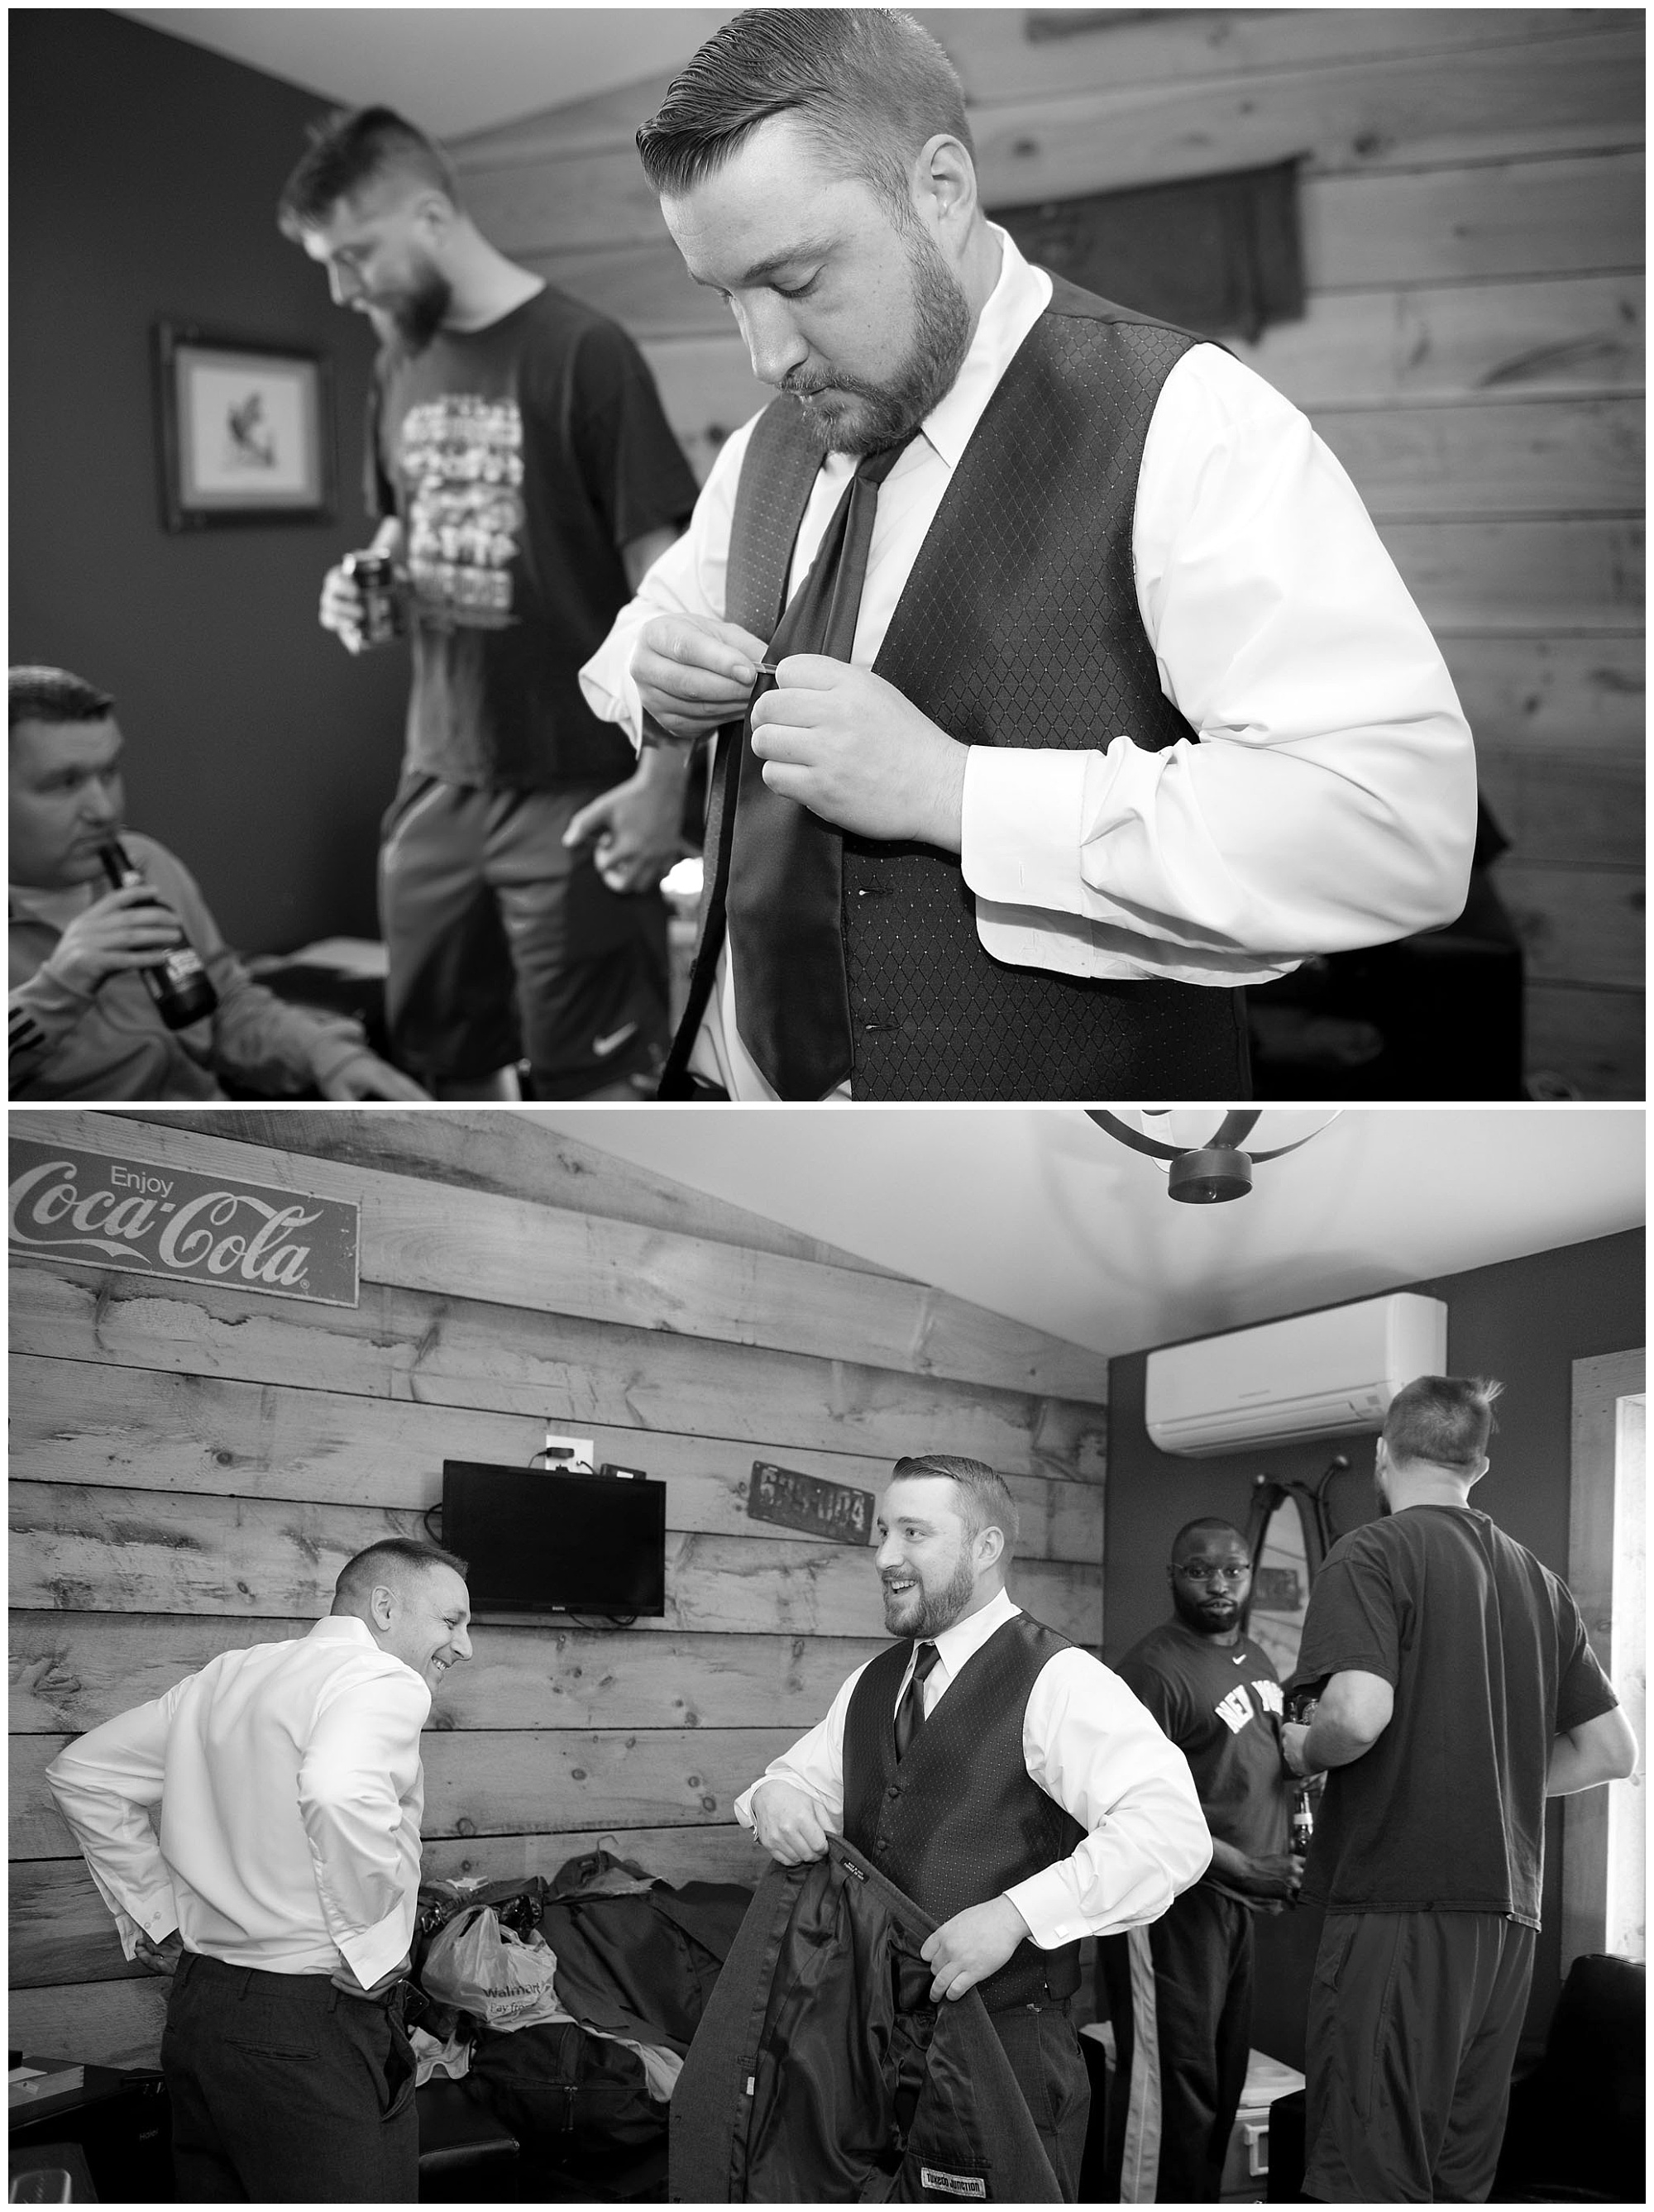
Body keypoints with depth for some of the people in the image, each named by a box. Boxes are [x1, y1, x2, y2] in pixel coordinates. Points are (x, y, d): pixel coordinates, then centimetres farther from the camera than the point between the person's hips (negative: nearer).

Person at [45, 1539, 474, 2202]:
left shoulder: (226, 1676, 14)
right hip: (312, 2034, -8)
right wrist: (366, 1947, -20)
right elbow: (341, 1793, -33)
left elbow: (82, 1772, 19)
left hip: (195, 2006, 9)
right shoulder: (383, 1680, -12)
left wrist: (156, 1917, 17)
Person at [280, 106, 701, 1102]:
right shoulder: (401, 365, 8)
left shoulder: (582, 353, -12)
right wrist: (367, 584, -1)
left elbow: (666, 578, -13)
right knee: (443, 1064, 13)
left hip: (575, 789, -6)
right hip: (439, 781, 7)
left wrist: (662, 776, -18)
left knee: (593, 1078, 0)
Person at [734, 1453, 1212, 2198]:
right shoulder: (873, 1684, 13)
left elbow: (1172, 1830, -23)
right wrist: (775, 1798, -6)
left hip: (1008, 2049, -7)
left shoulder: (1055, 1681, -12)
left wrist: (1015, 1913, -31)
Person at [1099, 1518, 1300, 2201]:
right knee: (1173, 2084, -7)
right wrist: (1243, 1868, -22)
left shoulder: (1257, 1660, 14)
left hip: (1236, 1903, 9)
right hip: (1175, 1899, -9)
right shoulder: (1156, 1668, -14)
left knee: (1223, 2080, 14)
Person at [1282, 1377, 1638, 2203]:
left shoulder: (1370, 1555, -5)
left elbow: (1359, 1713, -21)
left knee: (1368, 2182, -6)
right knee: (1462, 2180, 13)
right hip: (1509, 1915, 7)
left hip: (1398, 1902, -7)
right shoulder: (1538, 1579, 15)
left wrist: (1305, 1752, 0)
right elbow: (1610, 1752, 17)